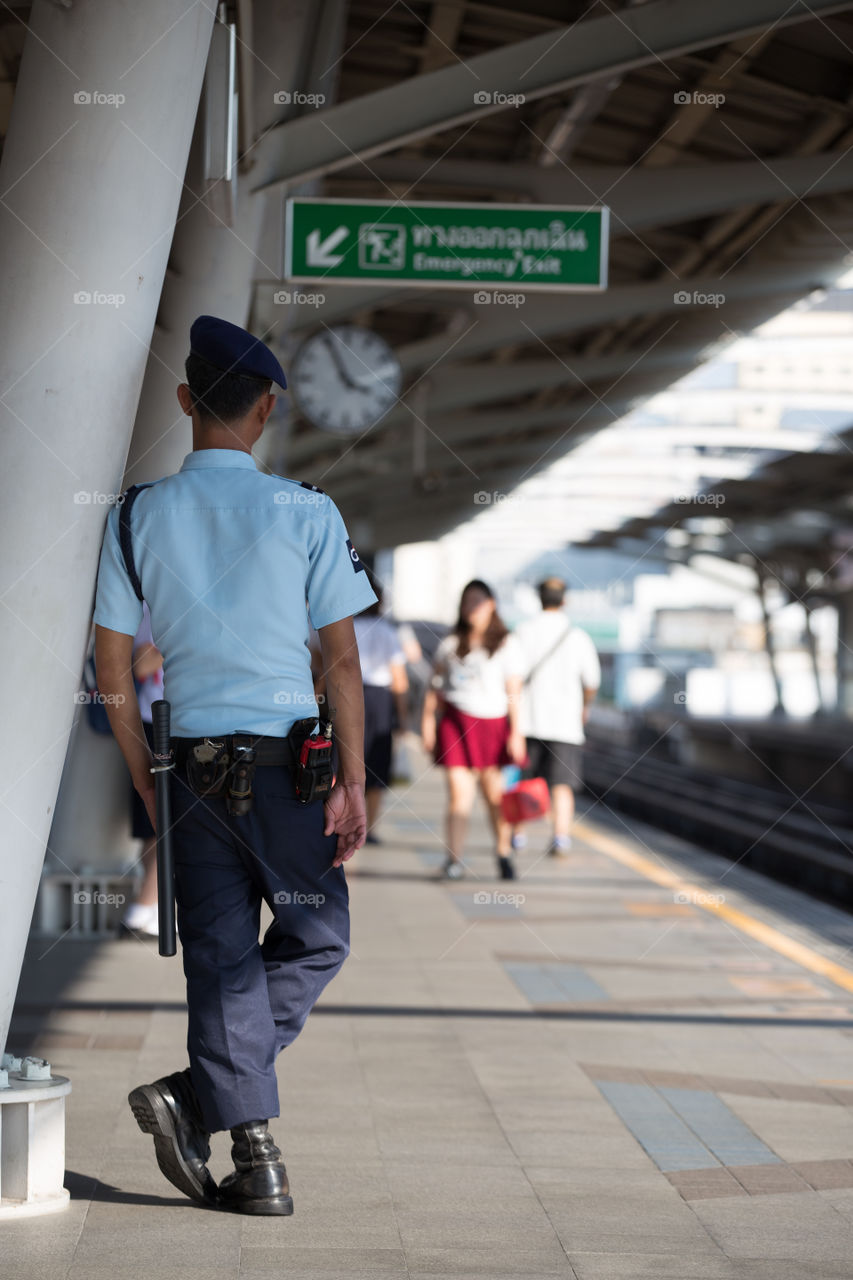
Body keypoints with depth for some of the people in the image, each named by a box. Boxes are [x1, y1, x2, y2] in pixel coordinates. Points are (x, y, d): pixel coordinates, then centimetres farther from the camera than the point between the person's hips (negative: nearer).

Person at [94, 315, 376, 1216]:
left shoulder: (137, 516, 3)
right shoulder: (306, 512, -5)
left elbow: (112, 670, 4)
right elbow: (341, 658, -6)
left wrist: (145, 778, 14)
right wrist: (354, 781, -1)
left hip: (190, 760, 3)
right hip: (284, 755, -3)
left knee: (221, 956, 8)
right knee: (315, 939, 12)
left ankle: (255, 1155, 5)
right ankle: (197, 1097, -2)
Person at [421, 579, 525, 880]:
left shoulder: (506, 644, 4)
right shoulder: (450, 644, 10)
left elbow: (514, 692, 1)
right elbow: (436, 687, 16)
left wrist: (515, 732, -5)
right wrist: (428, 722, 9)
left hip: (493, 722, -1)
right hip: (456, 721, 1)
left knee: (495, 795, 3)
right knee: (459, 794, -9)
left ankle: (503, 853, 23)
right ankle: (453, 860, -8)